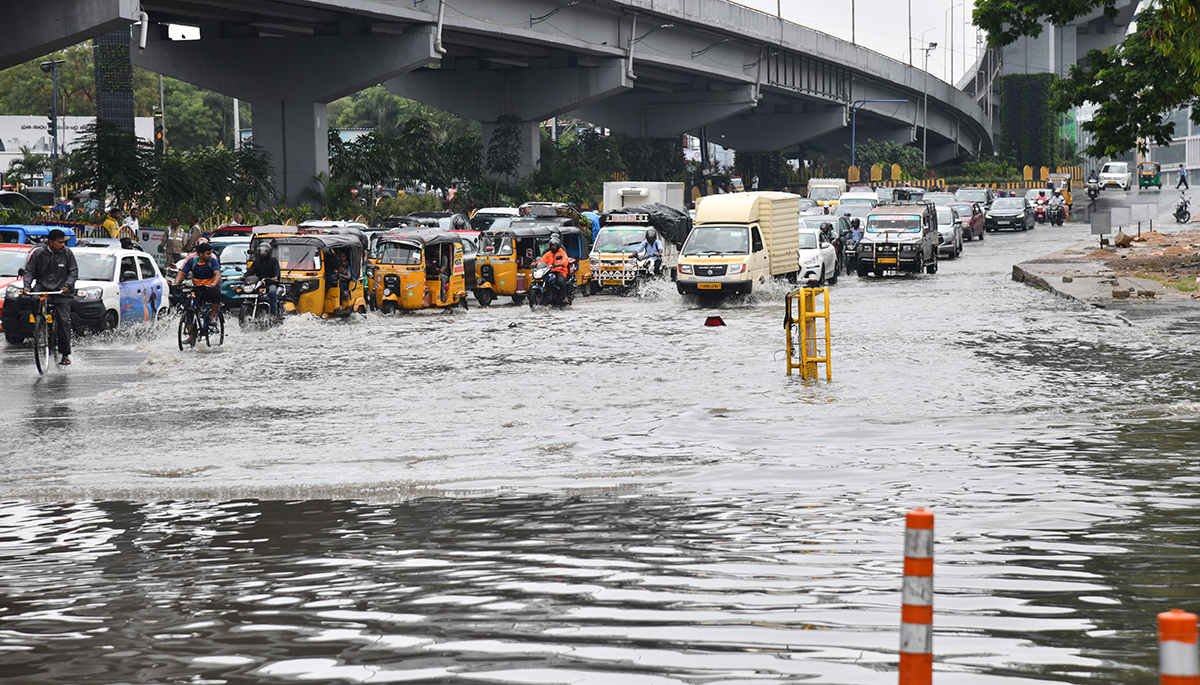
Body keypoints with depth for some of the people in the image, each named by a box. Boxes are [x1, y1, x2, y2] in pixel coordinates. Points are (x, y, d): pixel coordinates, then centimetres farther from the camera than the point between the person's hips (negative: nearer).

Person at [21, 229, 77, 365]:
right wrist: (26, 286, -14)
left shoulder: (67, 253, -2)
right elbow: (29, 271, 1)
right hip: (43, 286, 0)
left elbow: (74, 272, 1)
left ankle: (65, 354, 1)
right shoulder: (38, 253, -4)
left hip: (61, 291, 0)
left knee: (64, 320, -8)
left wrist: (67, 285, -15)